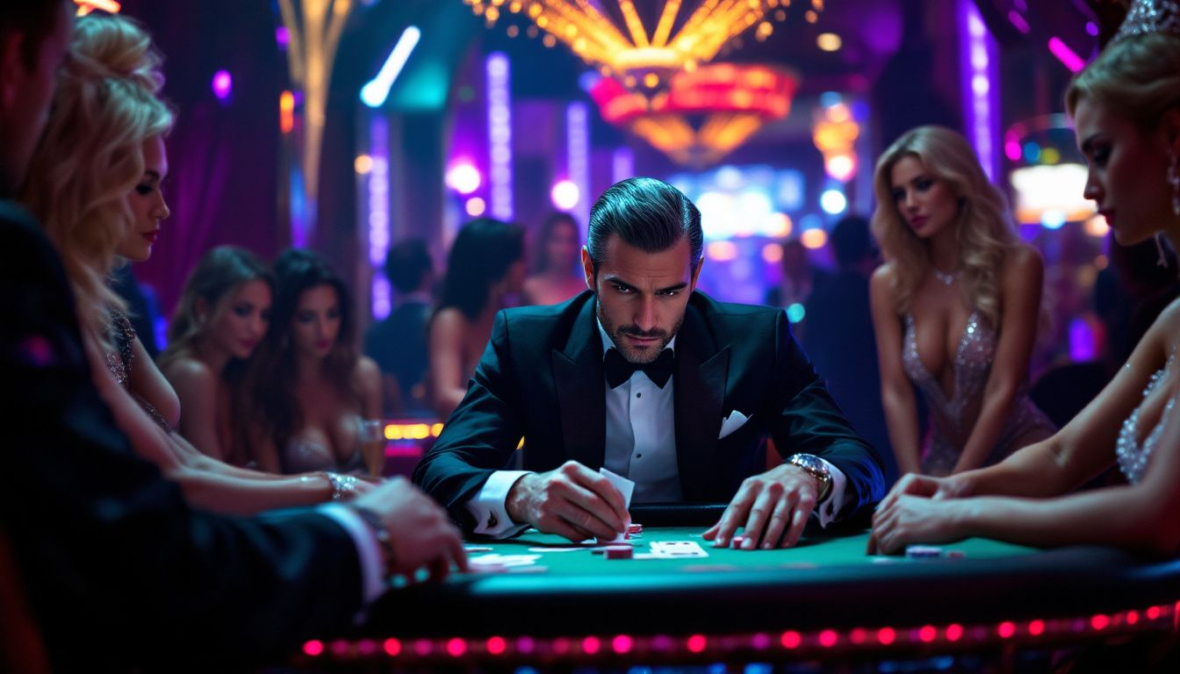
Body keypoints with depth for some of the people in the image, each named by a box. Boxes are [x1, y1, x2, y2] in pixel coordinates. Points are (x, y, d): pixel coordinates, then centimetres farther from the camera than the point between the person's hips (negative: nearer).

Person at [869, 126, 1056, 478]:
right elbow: (895, 392, -6)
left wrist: (953, 487, -19)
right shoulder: (888, 283, -2)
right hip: (944, 459, 3)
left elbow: (1003, 390, -15)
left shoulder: (1017, 265, -11)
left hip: (1018, 455, -3)